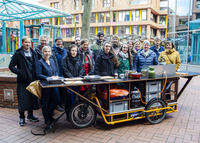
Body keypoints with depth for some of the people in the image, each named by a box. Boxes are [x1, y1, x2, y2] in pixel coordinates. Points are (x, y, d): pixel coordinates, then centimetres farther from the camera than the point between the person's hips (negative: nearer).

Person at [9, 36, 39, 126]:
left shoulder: (34, 53, 11)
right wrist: (19, 72, -16)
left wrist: (36, 76, 1)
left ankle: (30, 115, 25)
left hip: (32, 79, 4)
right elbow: (11, 66, -3)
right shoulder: (18, 53, -2)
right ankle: (22, 117, 13)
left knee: (32, 98, 9)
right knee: (22, 99, -1)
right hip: (22, 80, -4)